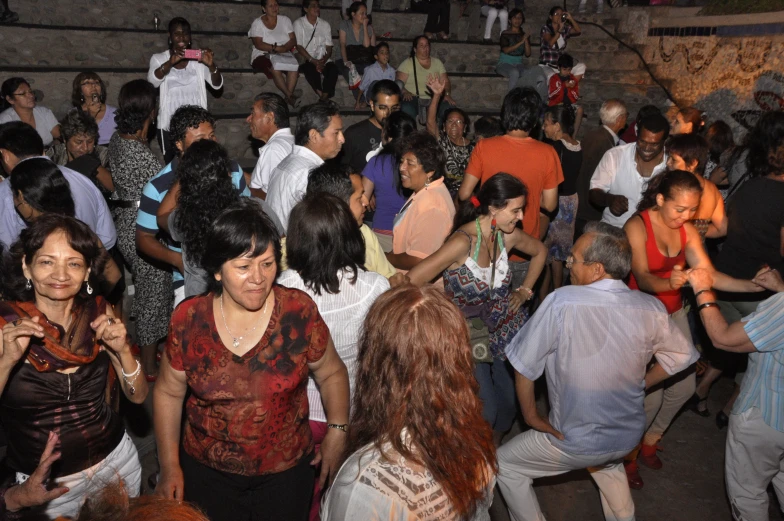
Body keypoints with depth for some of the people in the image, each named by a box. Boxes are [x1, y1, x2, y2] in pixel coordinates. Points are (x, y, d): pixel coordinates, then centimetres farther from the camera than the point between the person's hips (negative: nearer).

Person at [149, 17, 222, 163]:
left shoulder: (199, 59, 3)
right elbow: (153, 81, -16)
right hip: (169, 125, 0)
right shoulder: (159, 58, 2)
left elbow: (217, 85, -6)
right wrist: (170, 62, -33)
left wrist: (212, 65, -27)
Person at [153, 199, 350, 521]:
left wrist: (337, 432, -10)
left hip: (286, 471, -1)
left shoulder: (299, 312, -16)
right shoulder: (189, 319, -12)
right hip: (206, 471, 1)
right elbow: (168, 392, 1)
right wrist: (170, 467, 1)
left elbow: (331, 374, -1)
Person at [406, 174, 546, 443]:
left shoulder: (509, 235, -6)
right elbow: (412, 281, -33)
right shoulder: (463, 241, -27)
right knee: (486, 411, -6)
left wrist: (525, 290, 9)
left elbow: (539, 252, 17)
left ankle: (495, 448, 42)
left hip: (504, 329, 6)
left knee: (509, 403, 10)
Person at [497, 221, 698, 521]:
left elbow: (524, 363, -19)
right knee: (606, 460, 39)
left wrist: (530, 414, -5)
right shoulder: (650, 309, -13)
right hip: (629, 437, 5)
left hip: (574, 443, -5)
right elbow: (681, 356, 4)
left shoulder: (562, 302, -28)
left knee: (504, 463, 18)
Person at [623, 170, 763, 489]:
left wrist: (752, 285, -20)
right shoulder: (637, 226, -19)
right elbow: (642, 278, -28)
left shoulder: (687, 230, -1)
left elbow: (709, 273, -6)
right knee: (649, 393, -10)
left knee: (684, 385, 10)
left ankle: (650, 439, 34)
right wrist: (669, 283, -48)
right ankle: (627, 454, 14)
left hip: (673, 313, 7)